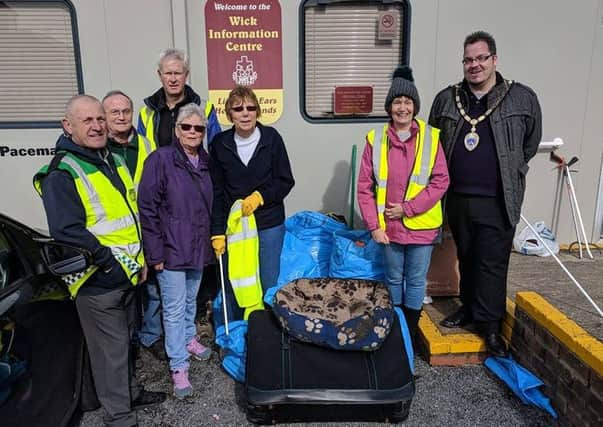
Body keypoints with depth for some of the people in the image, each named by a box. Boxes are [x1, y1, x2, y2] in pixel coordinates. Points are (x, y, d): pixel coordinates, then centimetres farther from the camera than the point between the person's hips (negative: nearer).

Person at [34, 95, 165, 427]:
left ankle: (131, 392, 43)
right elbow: (67, 231, -26)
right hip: (98, 282, -8)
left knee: (124, 340, 24)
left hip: (127, 274, 8)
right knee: (110, 350, 5)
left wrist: (139, 259, 11)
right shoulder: (61, 174, -17)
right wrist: (111, 263, -22)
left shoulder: (114, 161, 9)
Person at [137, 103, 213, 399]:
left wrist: (213, 239, 11)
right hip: (171, 249, -5)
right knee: (174, 308, 2)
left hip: (198, 248, 6)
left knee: (191, 299, 22)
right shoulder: (161, 159, -13)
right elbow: (147, 208, -14)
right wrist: (155, 254, -14)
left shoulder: (205, 161, 5)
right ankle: (179, 367, 14)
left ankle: (188, 339, 44)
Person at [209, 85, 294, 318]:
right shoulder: (220, 143, -2)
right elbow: (216, 192, 2)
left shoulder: (271, 138, -5)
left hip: (269, 224, -1)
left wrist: (260, 196, -15)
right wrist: (217, 232, -1)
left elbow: (286, 182, 0)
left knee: (269, 285, 7)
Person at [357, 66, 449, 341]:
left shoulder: (430, 137, -5)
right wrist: (373, 225, -7)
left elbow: (441, 181, -7)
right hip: (388, 225, 1)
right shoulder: (376, 139, -3)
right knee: (394, 280, 16)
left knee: (416, 282, 11)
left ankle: (410, 334, 30)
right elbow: (365, 186, -2)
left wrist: (408, 208, -13)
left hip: (421, 224, -1)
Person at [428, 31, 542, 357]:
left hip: (498, 202, -3)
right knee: (466, 259, 17)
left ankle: (489, 324, 17)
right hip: (458, 198, 3)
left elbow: (530, 144, 9)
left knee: (492, 264, 2)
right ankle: (469, 308, 34)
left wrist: (507, 173, 11)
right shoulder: (446, 99, 5)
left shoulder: (523, 98, -3)